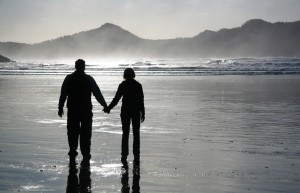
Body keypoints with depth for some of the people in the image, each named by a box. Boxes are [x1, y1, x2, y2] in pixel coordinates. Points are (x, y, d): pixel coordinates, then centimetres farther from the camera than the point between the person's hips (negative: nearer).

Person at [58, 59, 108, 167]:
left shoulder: (69, 79, 2)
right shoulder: (89, 79, 0)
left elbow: (63, 95, 0)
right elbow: (97, 93, 1)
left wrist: (60, 108, 7)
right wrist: (105, 105, 9)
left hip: (72, 111, 1)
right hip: (86, 111, -1)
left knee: (72, 134, 8)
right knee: (85, 135, 2)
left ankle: (72, 158, 6)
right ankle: (85, 158, -2)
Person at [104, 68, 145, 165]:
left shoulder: (122, 85, -3)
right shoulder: (138, 85, 0)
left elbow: (116, 99, -4)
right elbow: (141, 100, -1)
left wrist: (108, 108, 7)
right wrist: (142, 113, 5)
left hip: (125, 111, 0)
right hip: (136, 112, 0)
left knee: (125, 134, 7)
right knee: (136, 134, 5)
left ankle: (124, 156, 2)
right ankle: (136, 157, 3)